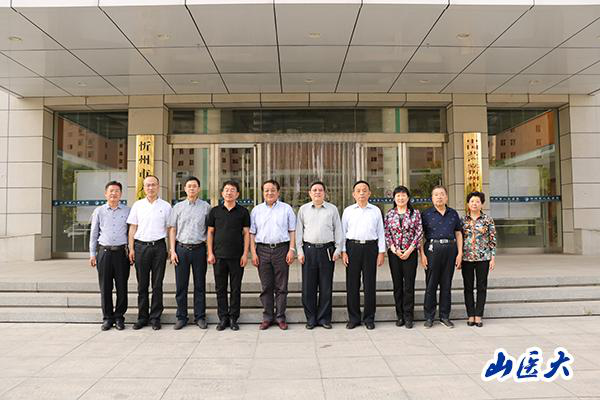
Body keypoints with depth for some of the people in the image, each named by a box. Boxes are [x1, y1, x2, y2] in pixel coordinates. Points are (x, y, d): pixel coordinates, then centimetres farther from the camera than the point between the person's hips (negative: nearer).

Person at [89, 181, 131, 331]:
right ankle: (107, 317, 16)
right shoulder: (99, 211, 9)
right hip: (104, 252, 1)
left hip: (122, 252, -1)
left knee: (122, 287, 2)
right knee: (105, 287, 5)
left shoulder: (127, 211, 6)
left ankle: (119, 316, 15)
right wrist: (92, 254, 7)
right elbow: (94, 234, 11)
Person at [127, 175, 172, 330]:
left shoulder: (166, 206, 5)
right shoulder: (137, 205, 9)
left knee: (157, 284, 3)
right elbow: (132, 228, 9)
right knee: (142, 284, 6)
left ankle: (155, 318, 12)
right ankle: (142, 317, 16)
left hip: (159, 246, -1)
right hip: (141, 246, 1)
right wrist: (131, 248, 2)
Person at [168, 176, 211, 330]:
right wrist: (172, 250, 0)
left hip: (199, 248, -1)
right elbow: (172, 229, 8)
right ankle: (181, 317, 16)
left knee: (200, 285, 5)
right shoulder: (178, 207, 9)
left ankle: (200, 317, 15)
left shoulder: (206, 207, 5)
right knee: (181, 285, 4)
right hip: (181, 248, 1)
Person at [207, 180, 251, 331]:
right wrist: (210, 253, 0)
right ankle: (223, 318, 17)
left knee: (236, 288, 5)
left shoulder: (243, 211, 4)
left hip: (237, 256, -1)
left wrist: (245, 254, -6)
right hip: (219, 256, 1)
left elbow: (246, 233, 2)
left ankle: (233, 318, 15)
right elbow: (210, 233, 8)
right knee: (220, 288, 6)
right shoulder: (215, 211, 7)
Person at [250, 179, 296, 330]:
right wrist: (253, 253, 1)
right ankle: (267, 317, 15)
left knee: (281, 286, 2)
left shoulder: (286, 209, 7)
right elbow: (252, 233, 10)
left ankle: (280, 317, 12)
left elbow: (292, 231, 5)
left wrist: (291, 250, -5)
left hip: (281, 249, -1)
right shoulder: (256, 210, 12)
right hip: (263, 250, 1)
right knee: (266, 286, 5)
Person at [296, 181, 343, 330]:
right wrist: (299, 251, 2)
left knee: (326, 286, 4)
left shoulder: (332, 209, 8)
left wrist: (338, 249, 2)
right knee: (308, 286, 2)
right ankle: (311, 319, 14)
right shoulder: (303, 209, 10)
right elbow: (299, 231, 9)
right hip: (309, 249, 1)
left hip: (327, 249, 0)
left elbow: (338, 230, 9)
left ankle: (324, 318, 16)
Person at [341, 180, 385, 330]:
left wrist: (381, 252, 2)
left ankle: (369, 318, 14)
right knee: (352, 284, 3)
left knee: (370, 284, 3)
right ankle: (353, 318, 14)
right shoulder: (348, 211, 9)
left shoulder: (376, 211, 9)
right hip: (352, 247, 0)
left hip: (371, 247, 0)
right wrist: (343, 251, 0)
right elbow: (343, 232, 8)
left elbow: (380, 232, 9)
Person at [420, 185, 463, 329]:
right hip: (432, 248, -3)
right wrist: (422, 254, -9)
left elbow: (458, 234, 13)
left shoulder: (453, 213, 11)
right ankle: (429, 317, 11)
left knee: (447, 284, 8)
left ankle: (445, 316, 19)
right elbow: (421, 235, -1)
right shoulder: (426, 214, 2)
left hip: (450, 249, 3)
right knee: (431, 284, 2)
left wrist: (460, 252, 4)